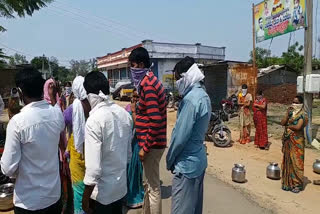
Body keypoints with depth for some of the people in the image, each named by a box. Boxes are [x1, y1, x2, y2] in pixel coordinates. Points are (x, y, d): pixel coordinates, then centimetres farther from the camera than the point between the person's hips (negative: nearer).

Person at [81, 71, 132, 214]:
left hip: (102, 191, -6)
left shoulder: (94, 120, -24)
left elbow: (93, 167, -24)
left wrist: (85, 199, -12)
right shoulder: (124, 114, -5)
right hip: (121, 186, 6)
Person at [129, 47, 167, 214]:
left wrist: (145, 147, -19)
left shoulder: (148, 85, -20)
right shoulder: (148, 81, 11)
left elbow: (155, 121, -26)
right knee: (147, 184, 23)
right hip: (150, 142, 10)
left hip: (151, 144, -10)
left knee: (153, 187, 5)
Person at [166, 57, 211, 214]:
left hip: (186, 163, -9)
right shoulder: (203, 95, 9)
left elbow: (180, 136, -23)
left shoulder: (190, 99, -22)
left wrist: (170, 160, -7)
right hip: (199, 159, 9)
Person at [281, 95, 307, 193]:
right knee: (287, 161, 9)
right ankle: (287, 182, 19)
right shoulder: (290, 112, 10)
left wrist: (288, 126, -4)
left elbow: (298, 127, -19)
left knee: (296, 161, -2)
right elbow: (282, 123, 0)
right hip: (287, 140, 6)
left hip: (297, 141, -5)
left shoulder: (302, 115, -7)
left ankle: (297, 184, 9)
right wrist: (287, 113, -8)